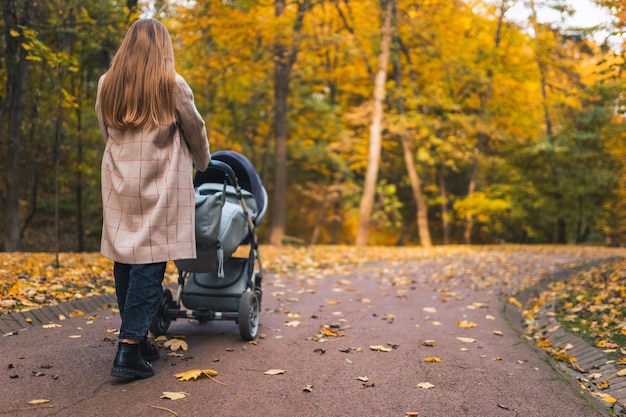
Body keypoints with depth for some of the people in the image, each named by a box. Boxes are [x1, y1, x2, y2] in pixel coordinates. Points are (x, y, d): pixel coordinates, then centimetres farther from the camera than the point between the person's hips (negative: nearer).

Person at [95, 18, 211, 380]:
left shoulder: (107, 85, 8)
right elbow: (195, 130, 7)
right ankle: (130, 349, -10)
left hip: (119, 183, 5)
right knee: (150, 264, -6)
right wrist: (204, 164, 24)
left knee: (125, 261, 9)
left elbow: (106, 131, 14)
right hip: (160, 183, -5)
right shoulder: (172, 84, -3)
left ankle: (138, 340, 18)